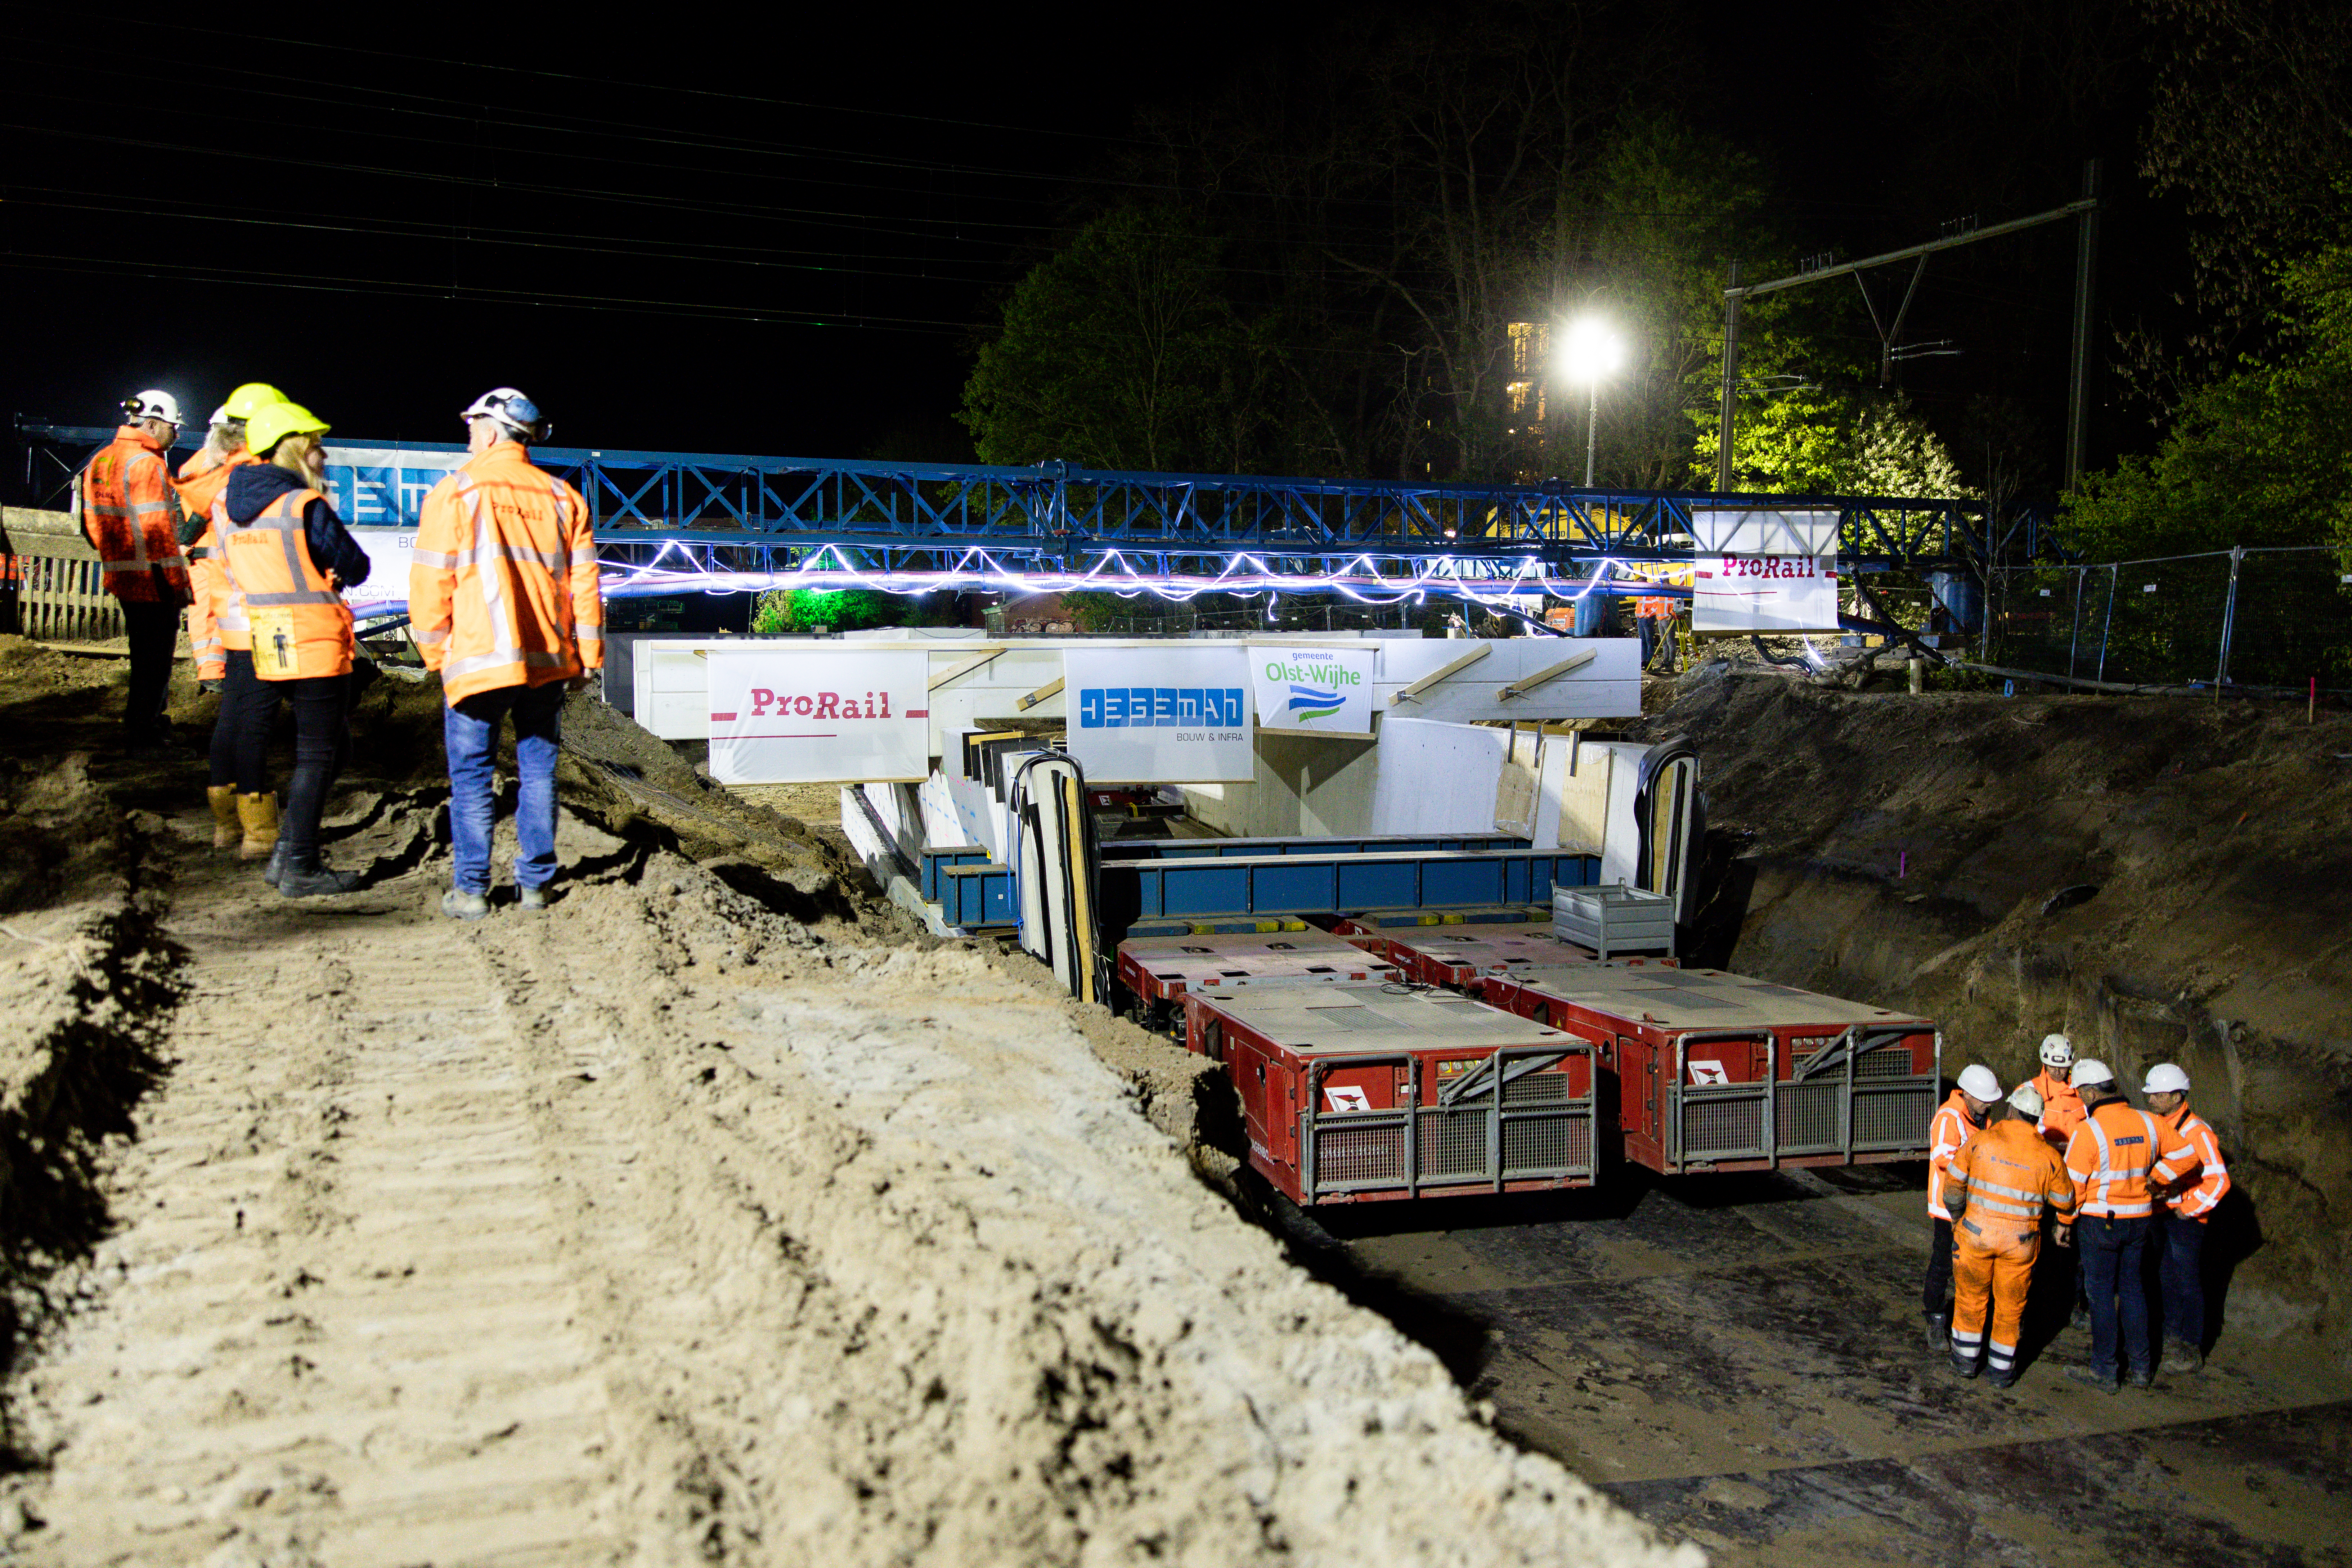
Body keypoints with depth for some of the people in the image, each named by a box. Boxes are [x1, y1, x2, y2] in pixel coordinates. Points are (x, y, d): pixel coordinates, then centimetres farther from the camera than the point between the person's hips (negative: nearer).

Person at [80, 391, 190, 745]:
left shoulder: (100, 461, 13)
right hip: (153, 581, -9)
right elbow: (157, 532, -21)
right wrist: (179, 583, -18)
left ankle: (138, 719, 31)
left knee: (143, 652, 22)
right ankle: (143, 727, 7)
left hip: (119, 578, 9)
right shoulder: (147, 464, -17)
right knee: (156, 654, 1)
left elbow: (92, 523, 17)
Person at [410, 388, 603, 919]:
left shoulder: (454, 493, -1)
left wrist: (436, 653, 7)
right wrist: (586, 657, 12)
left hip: (477, 657, -3)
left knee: (471, 775, 4)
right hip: (547, 660, 4)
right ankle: (534, 882, 12)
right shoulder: (562, 498, 9)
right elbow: (585, 584, 8)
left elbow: (430, 583, -3)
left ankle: (471, 888, 4)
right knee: (538, 770, 10)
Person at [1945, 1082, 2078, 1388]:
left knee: (1971, 1297, 17)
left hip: (1976, 1233, -1)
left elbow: (1953, 1184, -3)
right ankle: (2002, 1369, 25)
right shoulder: (2048, 1156, -5)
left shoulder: (1981, 1142, -8)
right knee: (2010, 1305, 16)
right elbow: (2064, 1201, 8)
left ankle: (1966, 1359, 27)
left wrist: (1957, 1218, 14)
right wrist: (2063, 1222, 31)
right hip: (2020, 1241, 1)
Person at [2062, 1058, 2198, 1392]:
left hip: (2100, 1222, -6)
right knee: (2133, 1289, 16)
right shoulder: (2147, 1123, 1)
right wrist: (2154, 1178, 13)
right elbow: (2186, 1153, 11)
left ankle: (2104, 1370, 9)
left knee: (2101, 1292, 4)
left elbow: (2073, 1186, -14)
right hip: (2139, 1219, 6)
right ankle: (2140, 1366, 23)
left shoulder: (2089, 1131, -17)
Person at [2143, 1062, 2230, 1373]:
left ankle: (2193, 1351, 10)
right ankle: (2172, 1337, 29)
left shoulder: (2197, 1132, -18)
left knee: (2189, 1285, 1)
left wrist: (2187, 1209, -17)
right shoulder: (2156, 1125, 5)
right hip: (2159, 1214, 7)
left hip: (2186, 1220, -7)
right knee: (2166, 1278, 16)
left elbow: (2219, 1181, -21)